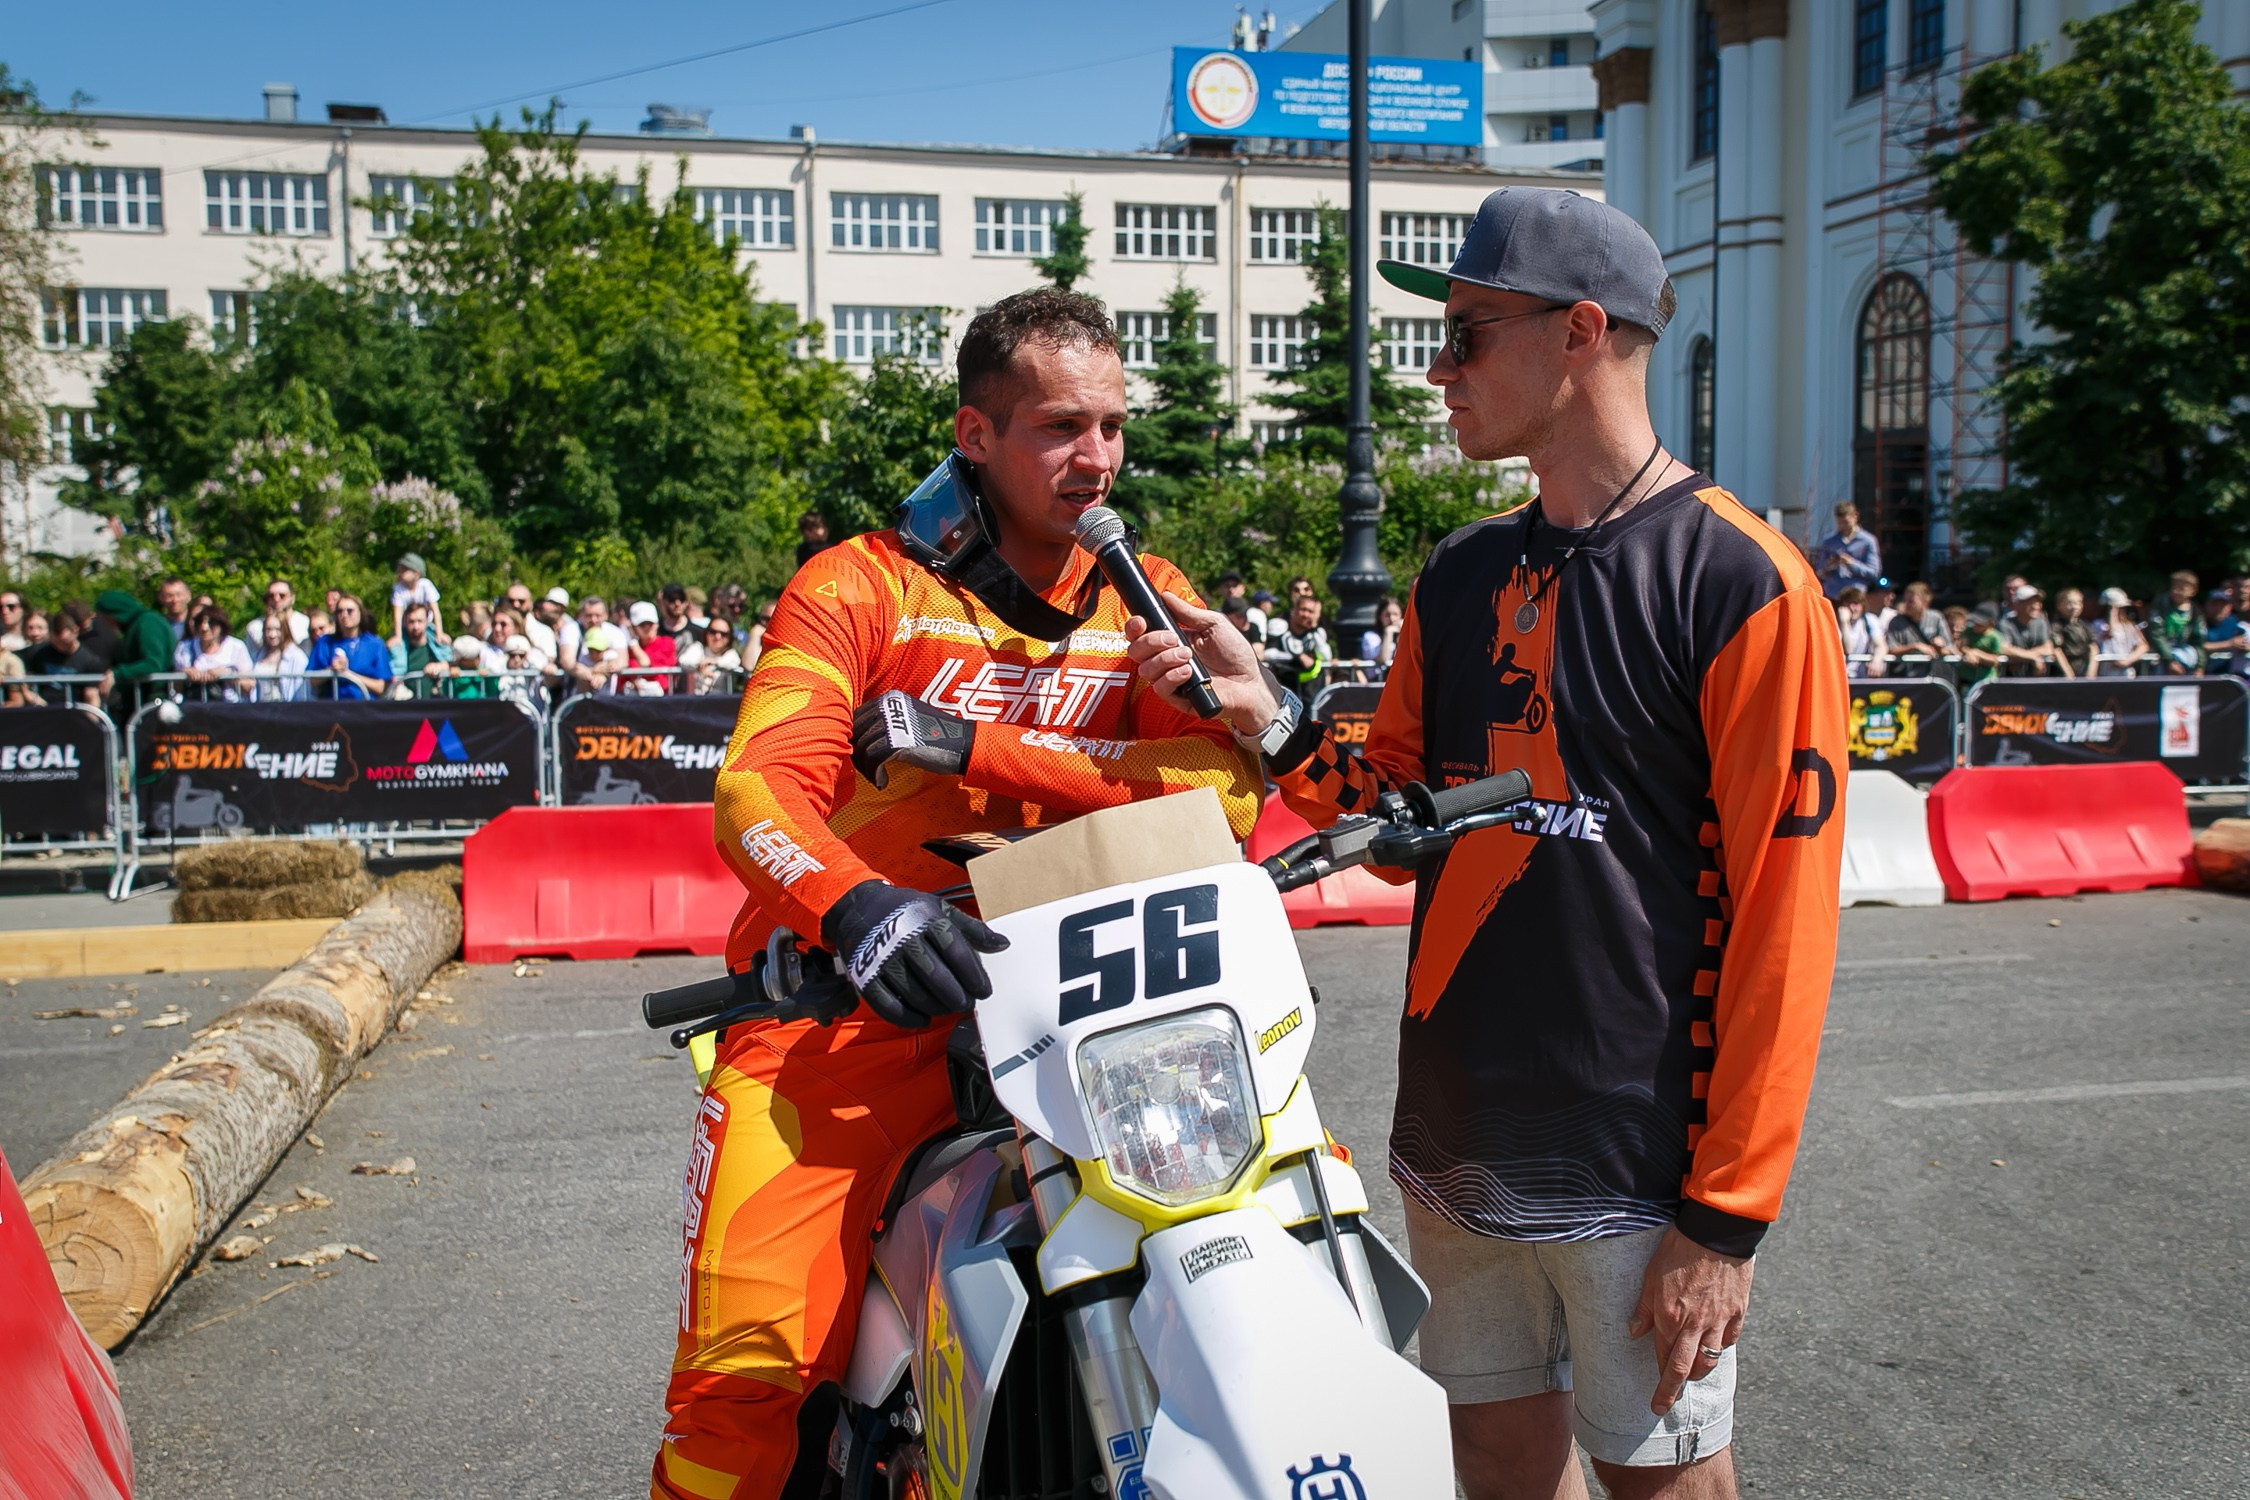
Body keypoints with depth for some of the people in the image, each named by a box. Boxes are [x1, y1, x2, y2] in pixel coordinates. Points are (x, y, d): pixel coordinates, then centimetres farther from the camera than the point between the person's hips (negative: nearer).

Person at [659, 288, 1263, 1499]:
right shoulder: (861, 584, -1)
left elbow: (1224, 787, -9)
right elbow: (756, 788, -15)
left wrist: (971, 744, -15)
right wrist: (856, 905, -37)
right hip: (842, 999, -3)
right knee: (743, 1361, -17)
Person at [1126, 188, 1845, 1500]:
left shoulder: (1743, 583, -12)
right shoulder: (1462, 578, 9)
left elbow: (1782, 917, -14)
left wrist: (1727, 1215, -15)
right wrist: (1270, 720, -3)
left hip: (1636, 1170, -6)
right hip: (1455, 1145, 6)